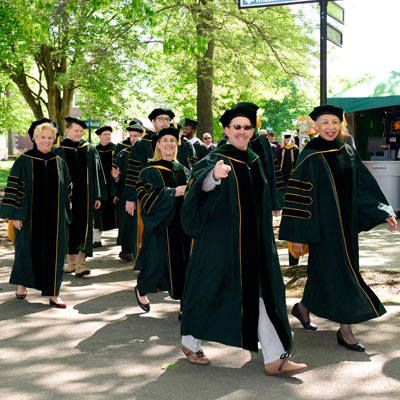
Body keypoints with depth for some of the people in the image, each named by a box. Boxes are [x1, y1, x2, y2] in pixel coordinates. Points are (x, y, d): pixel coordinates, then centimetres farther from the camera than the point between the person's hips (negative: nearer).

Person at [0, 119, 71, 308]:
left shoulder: (59, 163, 6)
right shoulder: (23, 161, -4)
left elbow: (66, 191, 11)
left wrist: (66, 215, 8)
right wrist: (16, 214, -11)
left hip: (54, 218, 2)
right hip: (30, 216, -2)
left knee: (54, 253, 2)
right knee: (27, 249, 9)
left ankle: (53, 293, 8)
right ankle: (22, 284, 32)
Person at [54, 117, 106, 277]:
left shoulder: (90, 150, 7)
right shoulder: (58, 151, 2)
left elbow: (97, 174, 8)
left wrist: (98, 196, 2)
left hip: (84, 195, 1)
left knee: (83, 227, -6)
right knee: (69, 227, 6)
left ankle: (80, 263, -10)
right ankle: (72, 260, 18)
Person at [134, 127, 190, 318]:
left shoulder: (182, 170, 14)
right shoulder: (150, 171, -3)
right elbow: (145, 195, -13)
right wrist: (172, 192, -20)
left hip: (182, 223, 5)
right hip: (161, 223, -5)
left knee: (183, 260, 1)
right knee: (158, 262, -1)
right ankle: (141, 290, 28)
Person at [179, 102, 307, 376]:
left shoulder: (255, 161, 10)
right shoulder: (215, 160, -10)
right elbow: (203, 183, -33)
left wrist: (265, 236, 26)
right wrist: (215, 175, -56)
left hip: (254, 243, 6)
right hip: (220, 241, -6)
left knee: (262, 294, 3)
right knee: (208, 290, 7)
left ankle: (274, 359, 7)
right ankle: (190, 343, 30)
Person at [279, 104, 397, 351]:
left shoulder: (348, 152, 7)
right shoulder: (310, 157, -12)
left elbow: (365, 184, 13)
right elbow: (298, 197, -13)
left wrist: (384, 212, 8)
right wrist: (298, 235, -15)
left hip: (345, 223, 7)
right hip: (323, 224, -7)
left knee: (323, 270, 16)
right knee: (339, 274, -6)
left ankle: (304, 308, 36)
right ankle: (345, 330, 2)